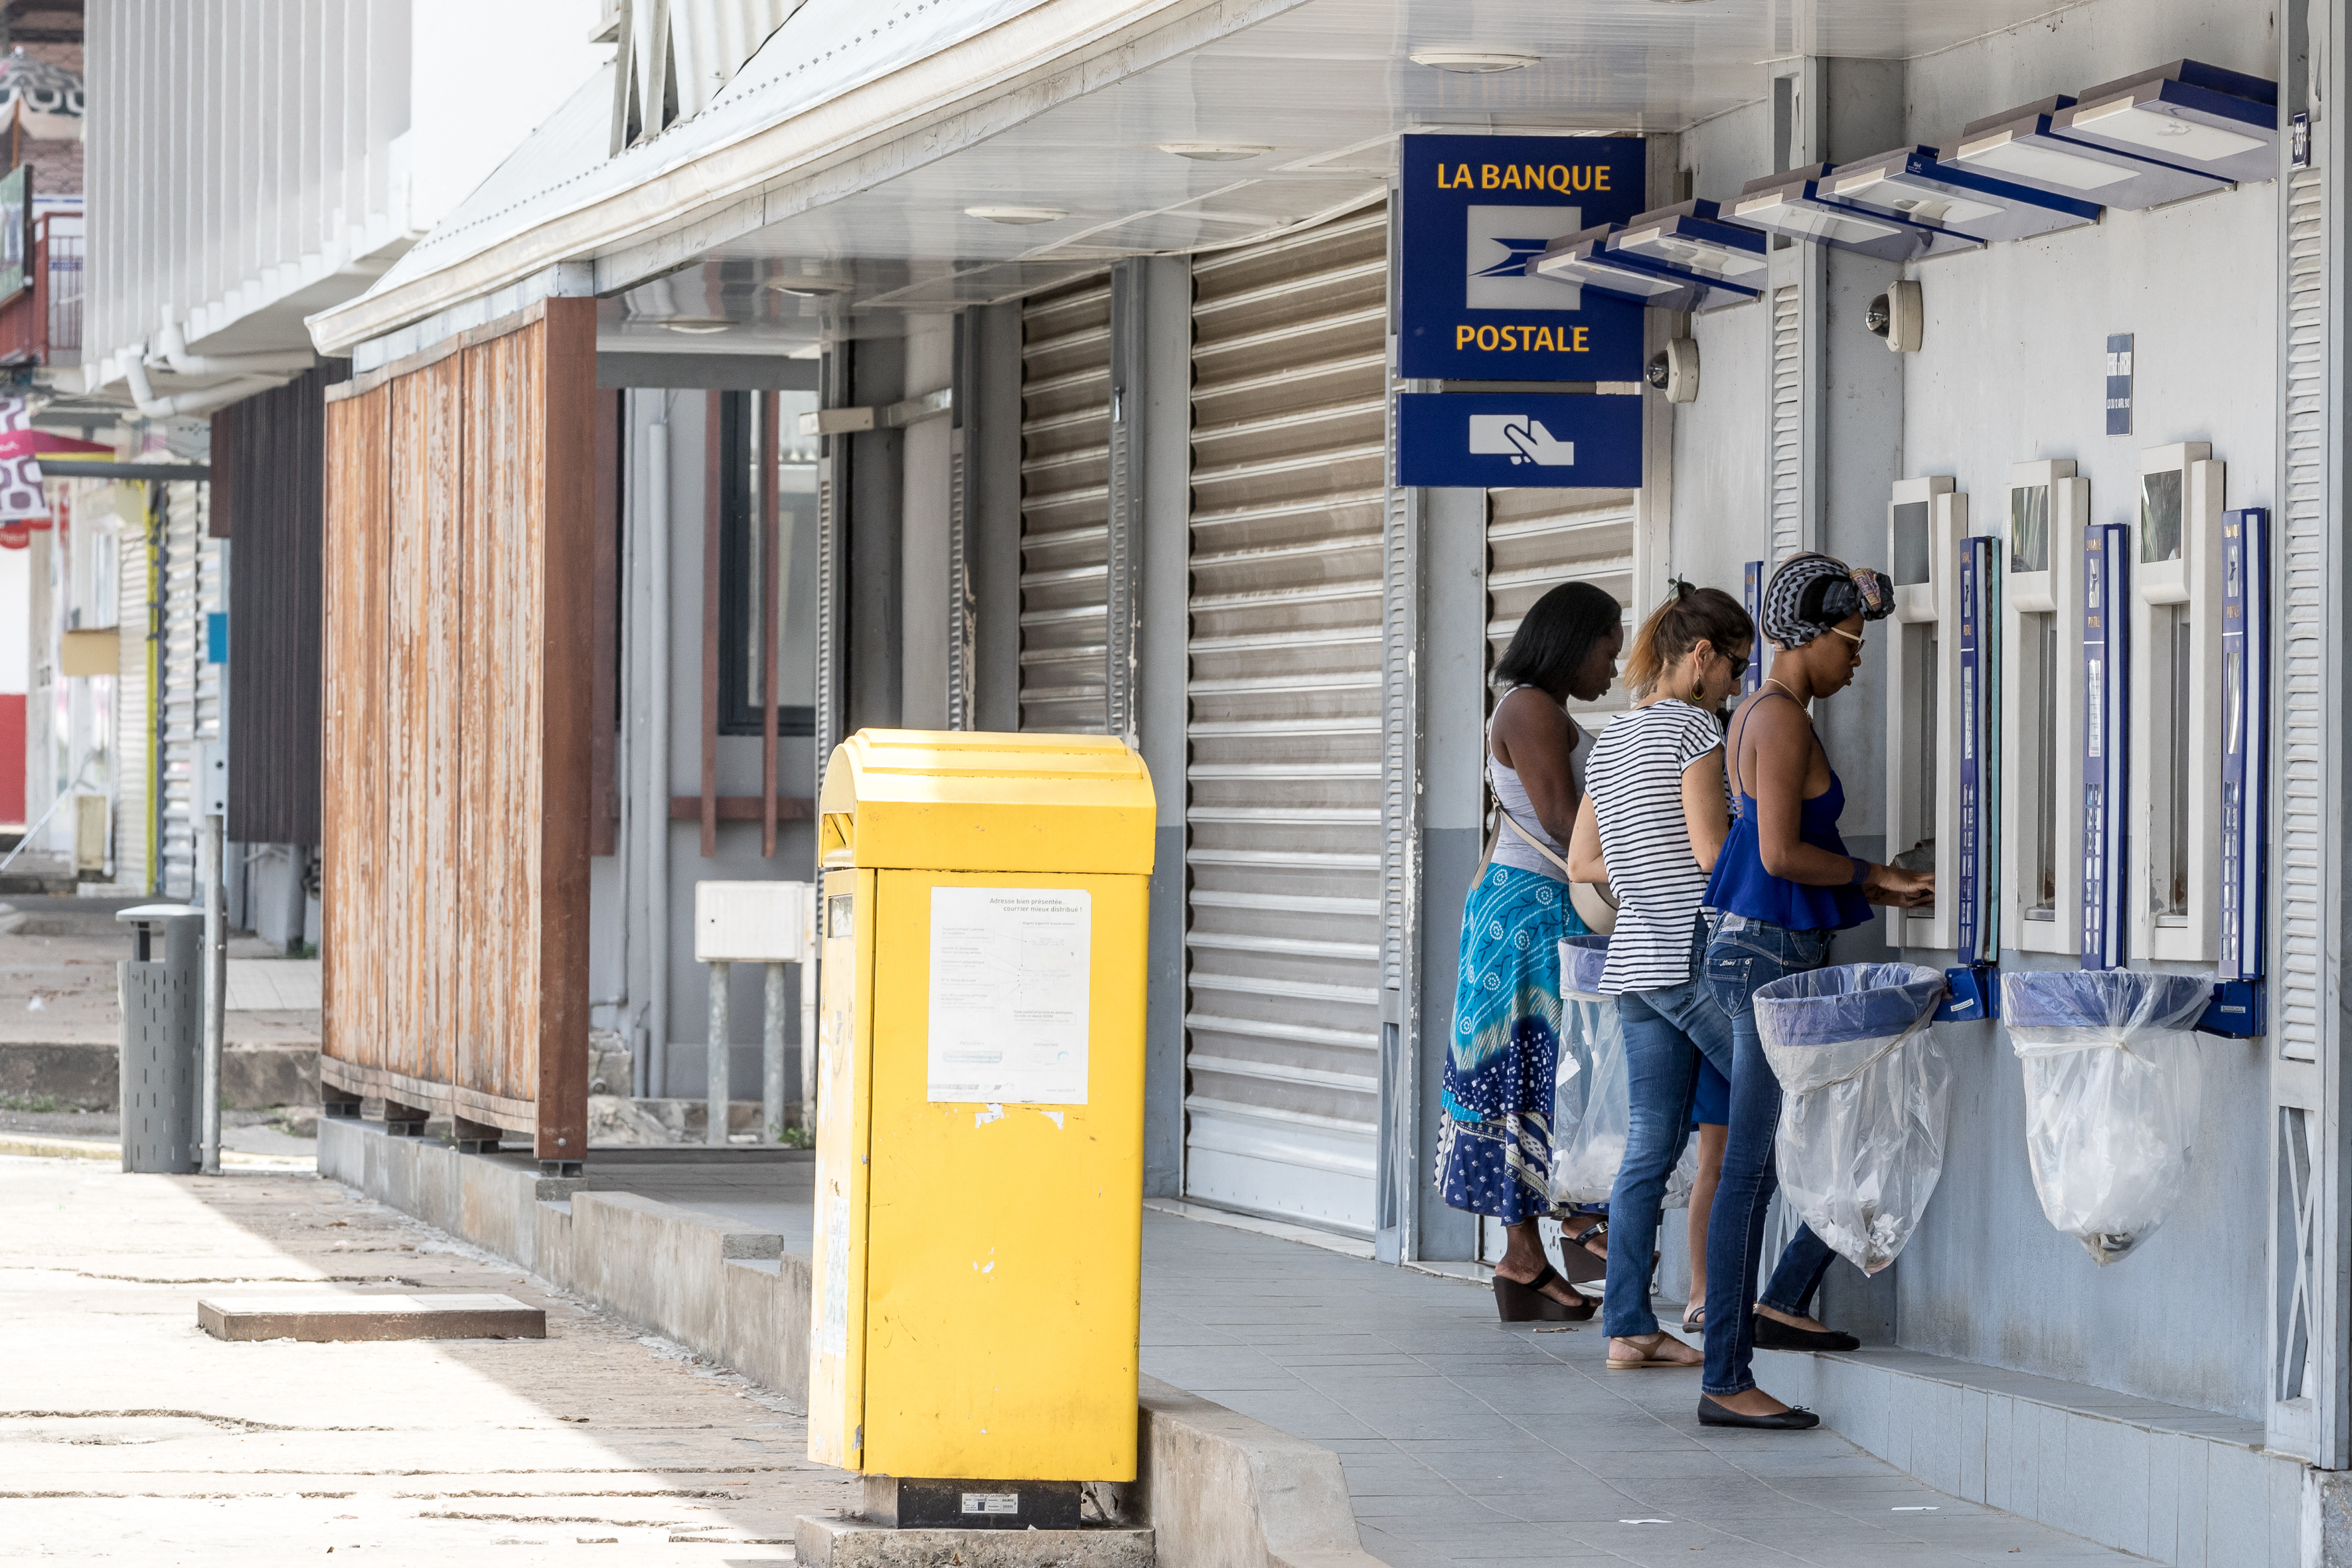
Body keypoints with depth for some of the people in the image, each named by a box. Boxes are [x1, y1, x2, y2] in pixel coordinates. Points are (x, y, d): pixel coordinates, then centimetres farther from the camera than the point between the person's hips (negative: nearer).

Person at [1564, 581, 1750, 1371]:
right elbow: (1713, 849, -14)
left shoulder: (1611, 742, 17)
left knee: (1651, 1146, 6)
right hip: (1692, 952, -8)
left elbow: (1582, 863, 20)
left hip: (1633, 961, 8)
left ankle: (1628, 1326, 3)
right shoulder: (1692, 727, -8)